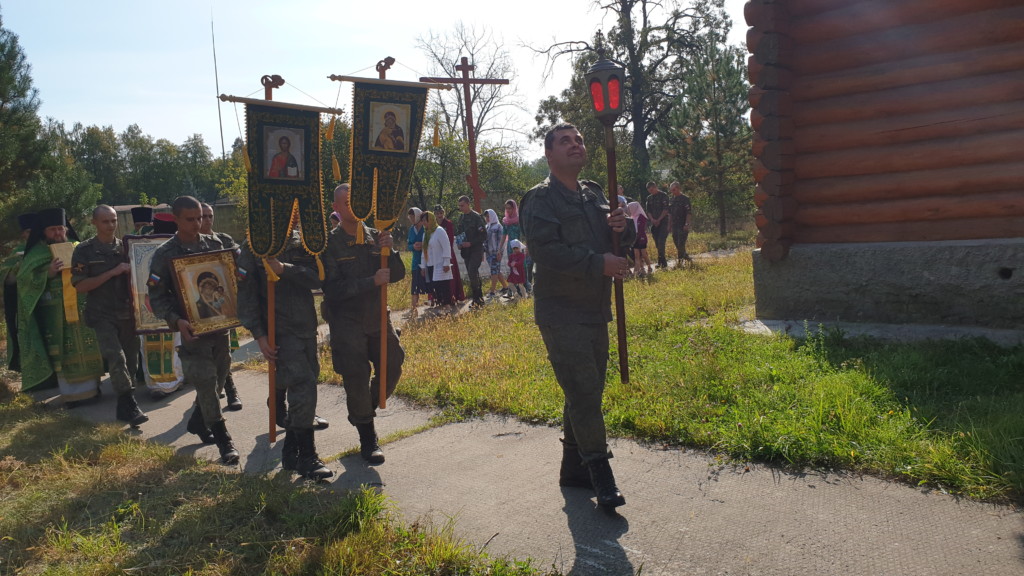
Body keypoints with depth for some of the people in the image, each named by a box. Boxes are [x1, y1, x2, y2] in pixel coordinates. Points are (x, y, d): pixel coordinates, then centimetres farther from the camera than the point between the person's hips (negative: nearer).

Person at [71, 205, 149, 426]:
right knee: (116, 358, -17)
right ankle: (130, 406, -14)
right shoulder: (84, 251, -1)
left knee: (130, 360, 6)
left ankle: (125, 408, 18)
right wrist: (112, 272, -15)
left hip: (128, 312, 4)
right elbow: (80, 286, -8)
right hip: (102, 315, -4)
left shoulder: (126, 247, 10)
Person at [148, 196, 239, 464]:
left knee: (218, 378, 14)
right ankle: (224, 441, 4)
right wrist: (176, 320, -22)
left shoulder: (214, 243, 7)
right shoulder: (165, 254, -5)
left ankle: (197, 422, 38)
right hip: (193, 329, -4)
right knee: (205, 382, -5)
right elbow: (156, 296, -6)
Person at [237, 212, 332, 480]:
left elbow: (317, 278, -5)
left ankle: (291, 453, 27)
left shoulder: (303, 242, 9)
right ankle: (306, 458, -3)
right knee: (304, 386, -15)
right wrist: (259, 334, -11)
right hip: (279, 330, -5)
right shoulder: (255, 246, -4)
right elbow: (246, 293, -6)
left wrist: (284, 269, -20)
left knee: (302, 390, 11)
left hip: (306, 327, 5)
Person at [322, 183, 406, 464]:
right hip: (346, 323, -5)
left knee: (392, 368, 10)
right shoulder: (330, 243, -9)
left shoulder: (376, 237, 4)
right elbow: (332, 288, -17)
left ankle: (364, 412, 37)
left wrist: (390, 251, -16)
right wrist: (372, 281, -22)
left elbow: (398, 275, 3)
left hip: (378, 317, 5)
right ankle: (367, 438, 17)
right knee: (357, 378, 0)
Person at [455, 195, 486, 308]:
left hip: (476, 250, -7)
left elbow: (484, 235, -12)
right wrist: (459, 243, 5)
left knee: (472, 273, -18)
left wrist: (471, 243, -19)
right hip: (466, 251, 7)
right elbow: (458, 233, 25)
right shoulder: (461, 218, 13)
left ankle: (476, 300, -11)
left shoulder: (476, 217, -9)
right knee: (473, 275, 9)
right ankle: (480, 298, 18)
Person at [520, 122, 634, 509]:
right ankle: (600, 475, 1)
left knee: (587, 393, 13)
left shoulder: (594, 195, 16)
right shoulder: (540, 200, -7)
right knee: (583, 392, -10)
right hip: (561, 313, -8)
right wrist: (598, 264, -23)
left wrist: (622, 228, -5)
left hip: (596, 311, 8)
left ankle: (573, 469, 26)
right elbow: (547, 251, -22)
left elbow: (626, 238, 19)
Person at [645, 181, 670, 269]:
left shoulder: (663, 195, -2)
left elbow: (666, 210, -8)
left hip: (663, 222, -6)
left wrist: (659, 220, -12)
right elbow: (648, 210, 12)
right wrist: (652, 219, -5)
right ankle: (662, 261, 10)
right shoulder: (649, 198, 15)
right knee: (657, 243, 4)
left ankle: (662, 261, -13)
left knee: (661, 242, -15)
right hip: (654, 223, 6)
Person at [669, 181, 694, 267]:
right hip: (674, 226, 7)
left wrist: (687, 224, -20)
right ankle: (686, 256, 25)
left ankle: (679, 261, -7)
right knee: (676, 243, 9)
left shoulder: (685, 199, -7)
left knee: (681, 244, -10)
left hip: (683, 226, -7)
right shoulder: (671, 200, 14)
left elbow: (689, 212, -12)